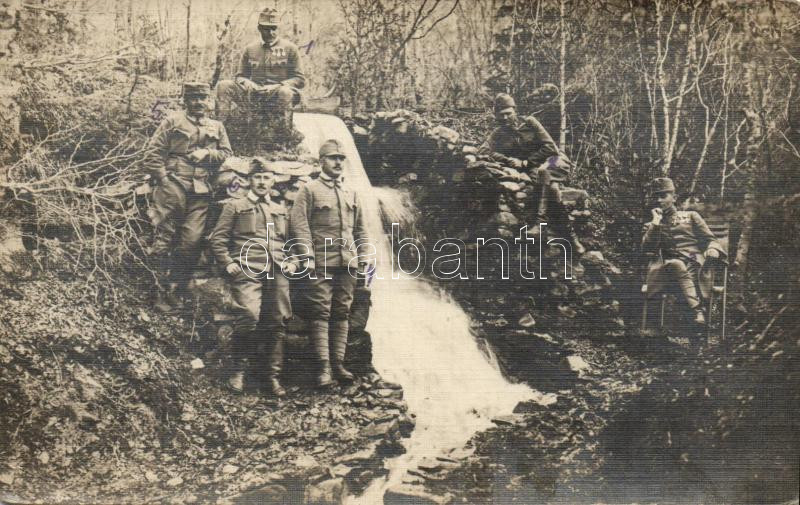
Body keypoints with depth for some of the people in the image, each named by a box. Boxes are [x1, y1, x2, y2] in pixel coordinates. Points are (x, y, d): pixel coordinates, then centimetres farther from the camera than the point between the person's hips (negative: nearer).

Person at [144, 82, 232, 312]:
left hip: (200, 192, 3)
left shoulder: (217, 127, 20)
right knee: (164, 239, -2)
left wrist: (207, 154, -3)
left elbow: (227, 154, 14)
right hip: (172, 188, -3)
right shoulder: (172, 121, 9)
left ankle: (176, 292, 12)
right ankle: (162, 293, 7)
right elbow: (154, 152, 3)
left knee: (191, 243, -2)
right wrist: (162, 177, -7)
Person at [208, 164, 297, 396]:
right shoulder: (234, 206, 13)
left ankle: (273, 376, 10)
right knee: (248, 318, -21)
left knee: (278, 324, 0)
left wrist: (292, 262, 9)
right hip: (248, 272, -4)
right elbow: (217, 238, 7)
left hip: (277, 272, 4)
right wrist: (228, 264, -5)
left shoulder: (281, 211, 24)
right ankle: (238, 371, 0)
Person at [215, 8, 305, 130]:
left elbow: (300, 80, 1)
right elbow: (240, 76, 20)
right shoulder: (250, 49, 15)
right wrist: (247, 84, -6)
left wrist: (277, 86, -15)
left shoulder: (289, 48, 6)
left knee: (286, 92, -38)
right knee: (223, 85, -15)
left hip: (277, 98, -3)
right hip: (254, 95, 3)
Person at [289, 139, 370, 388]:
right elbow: (299, 224, -6)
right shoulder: (309, 190, 3)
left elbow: (361, 230, 20)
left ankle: (338, 363, 13)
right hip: (322, 263, -5)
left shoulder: (351, 194, 18)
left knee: (342, 313, 7)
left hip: (348, 263, 5)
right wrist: (308, 256, -15)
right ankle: (324, 366, -2)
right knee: (321, 313, -5)